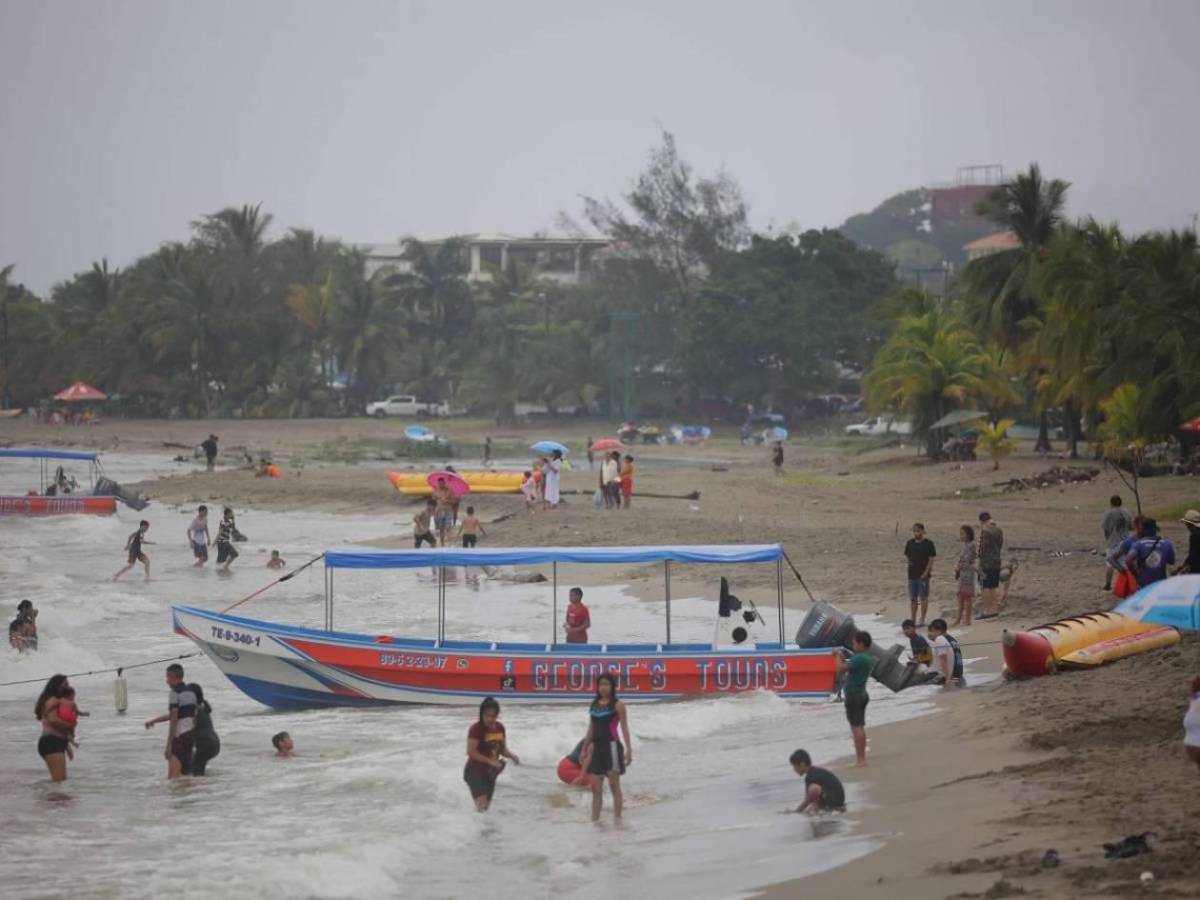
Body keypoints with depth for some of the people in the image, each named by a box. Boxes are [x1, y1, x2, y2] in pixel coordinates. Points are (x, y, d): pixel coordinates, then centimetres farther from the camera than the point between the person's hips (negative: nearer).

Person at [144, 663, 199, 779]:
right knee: (186, 773, 14)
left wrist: (168, 745, -16)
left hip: (179, 736, -9)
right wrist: (154, 720, 29)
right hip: (191, 734, 9)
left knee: (173, 777, -13)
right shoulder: (190, 690, 13)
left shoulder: (175, 693, -12)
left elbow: (174, 720, -17)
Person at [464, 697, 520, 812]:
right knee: (481, 806, -22)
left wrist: (512, 756, -7)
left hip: (489, 773, 8)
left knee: (486, 807, 17)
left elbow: (503, 749, 14)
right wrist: (490, 761, -26)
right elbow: (471, 752, -22)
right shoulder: (476, 729, -18)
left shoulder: (500, 728, 3)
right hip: (475, 772, -8)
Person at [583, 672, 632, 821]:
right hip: (597, 748, 6)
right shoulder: (594, 705, 13)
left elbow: (624, 728, -6)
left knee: (614, 785, -2)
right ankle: (594, 820, 8)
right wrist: (584, 750, 17)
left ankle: (617, 819, 1)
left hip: (612, 746, -6)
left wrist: (629, 750, -13)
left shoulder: (618, 705, -4)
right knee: (595, 788, 5)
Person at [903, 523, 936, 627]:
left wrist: (926, 572, -14)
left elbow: (931, 559, -7)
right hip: (912, 574, 5)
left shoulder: (928, 544, -7)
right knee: (913, 598, 11)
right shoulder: (910, 543, 7)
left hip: (923, 574, -5)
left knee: (923, 597, 1)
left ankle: (922, 619, 8)